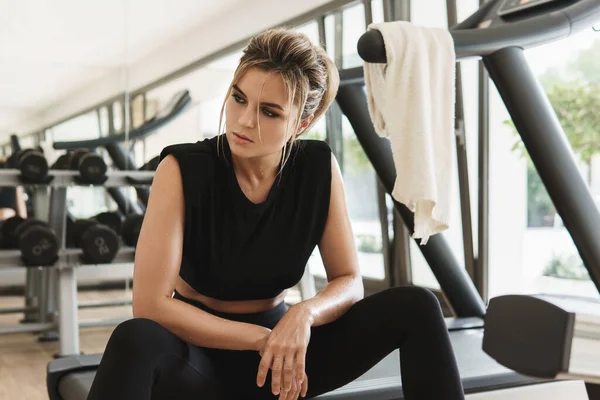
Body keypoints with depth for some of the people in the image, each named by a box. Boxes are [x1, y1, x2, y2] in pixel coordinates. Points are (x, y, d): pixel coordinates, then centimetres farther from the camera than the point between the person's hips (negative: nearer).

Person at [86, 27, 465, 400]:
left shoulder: (319, 169, -9)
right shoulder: (182, 169, -19)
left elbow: (350, 282, -4)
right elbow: (151, 305, -22)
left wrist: (304, 315, -26)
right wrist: (262, 338, -23)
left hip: (282, 348, 4)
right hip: (201, 351, -3)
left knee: (415, 306, -14)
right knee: (135, 341, -39)